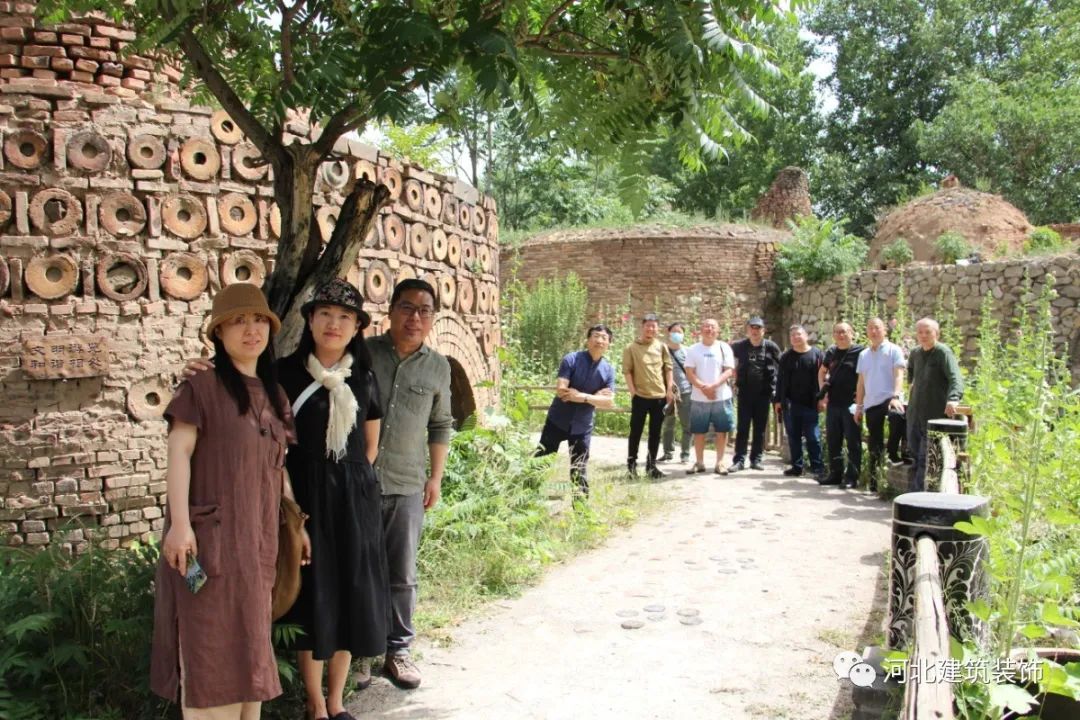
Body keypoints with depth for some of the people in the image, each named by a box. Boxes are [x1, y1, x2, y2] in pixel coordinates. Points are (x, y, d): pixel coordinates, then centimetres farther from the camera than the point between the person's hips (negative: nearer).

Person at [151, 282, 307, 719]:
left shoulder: (273, 393, 13)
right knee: (213, 642, -1)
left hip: (258, 536, 7)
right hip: (211, 534, -6)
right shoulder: (202, 386, -6)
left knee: (249, 641, 15)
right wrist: (180, 523, -20)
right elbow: (179, 454, -12)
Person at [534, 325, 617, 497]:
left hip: (582, 426, 2)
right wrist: (595, 395, -16)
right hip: (558, 420, -2)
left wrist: (584, 397, -24)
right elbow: (561, 390, -22)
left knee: (579, 468, 8)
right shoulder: (571, 359, -12)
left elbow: (609, 401, -9)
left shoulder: (608, 370, -2)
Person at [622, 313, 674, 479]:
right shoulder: (631, 348, -2)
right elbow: (627, 371, -4)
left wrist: (669, 389, 2)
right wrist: (632, 391, -11)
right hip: (640, 396, -3)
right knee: (636, 431, 2)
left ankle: (651, 464, 19)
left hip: (660, 396, 3)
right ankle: (631, 464, 12)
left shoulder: (662, 346, 7)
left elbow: (668, 368, 9)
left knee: (655, 433, 9)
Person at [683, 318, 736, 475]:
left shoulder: (724, 347, 3)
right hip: (699, 398, 1)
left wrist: (713, 385, -18)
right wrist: (703, 387, -16)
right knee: (699, 431, 5)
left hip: (721, 397, 0)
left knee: (722, 430, 2)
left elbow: (729, 371, -5)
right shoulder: (693, 349, 4)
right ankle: (699, 462, 15)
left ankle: (720, 462, 11)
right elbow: (689, 373, -1)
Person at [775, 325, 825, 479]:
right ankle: (796, 466, 16)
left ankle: (817, 468, 3)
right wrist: (778, 400, 5)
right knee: (793, 437, 8)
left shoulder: (817, 354, 0)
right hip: (790, 403, 3)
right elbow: (780, 379, 9)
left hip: (810, 404, -3)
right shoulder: (786, 356, 9)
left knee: (813, 437, -2)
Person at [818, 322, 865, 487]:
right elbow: (822, 372, 25)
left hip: (852, 404, -6)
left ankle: (852, 477, 5)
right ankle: (835, 474, 20)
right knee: (833, 441, 11)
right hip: (833, 404, 6)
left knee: (853, 442, 0)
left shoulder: (859, 352, -6)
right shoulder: (831, 352, 11)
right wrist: (822, 389, 11)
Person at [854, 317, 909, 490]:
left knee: (898, 417, -38)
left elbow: (899, 375, -10)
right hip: (871, 403, 5)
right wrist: (859, 406, 14)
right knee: (874, 444, 8)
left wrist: (896, 396, -26)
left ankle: (893, 451, -18)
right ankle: (874, 478, 17)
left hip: (890, 399, -5)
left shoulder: (894, 350, 1)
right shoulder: (863, 355, 17)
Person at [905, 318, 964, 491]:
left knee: (926, 458, -8)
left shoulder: (943, 352, -12)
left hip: (935, 414, -7)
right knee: (914, 454, 12)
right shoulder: (915, 353, 11)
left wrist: (953, 398, -43)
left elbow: (955, 377, -27)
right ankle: (914, 493, 20)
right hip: (914, 412, 7)